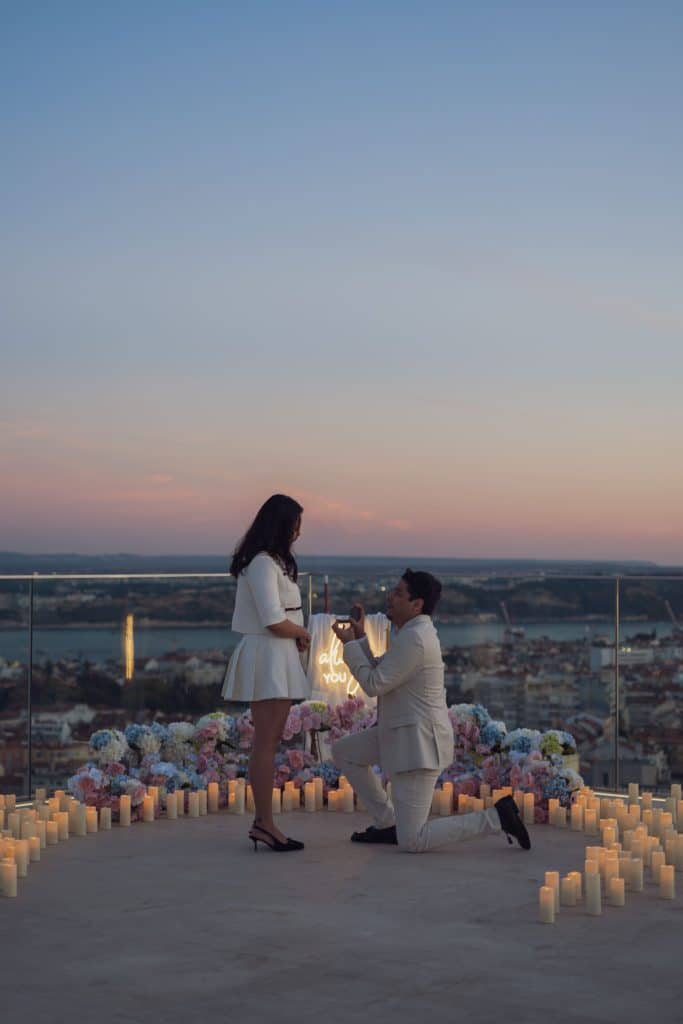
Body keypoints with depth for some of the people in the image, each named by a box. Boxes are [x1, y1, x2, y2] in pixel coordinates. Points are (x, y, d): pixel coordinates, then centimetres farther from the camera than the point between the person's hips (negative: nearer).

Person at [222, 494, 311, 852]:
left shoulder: (274, 562, 16)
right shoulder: (263, 564, -15)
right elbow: (274, 621, -20)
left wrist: (296, 636, 1)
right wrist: (303, 633, -2)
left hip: (279, 658, 10)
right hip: (267, 657, -10)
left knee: (270, 741, 11)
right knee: (266, 742, -7)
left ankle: (263, 822, 15)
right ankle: (265, 823, -5)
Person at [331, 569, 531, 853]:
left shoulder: (413, 638, -22)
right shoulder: (415, 631, 10)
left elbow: (373, 685, -20)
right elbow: (379, 677, 13)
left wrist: (349, 643, -9)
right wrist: (360, 637, 8)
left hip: (418, 742, -10)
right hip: (405, 733, 10)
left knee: (412, 842, -9)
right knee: (343, 752, 19)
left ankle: (497, 817, -7)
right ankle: (388, 824, 20)